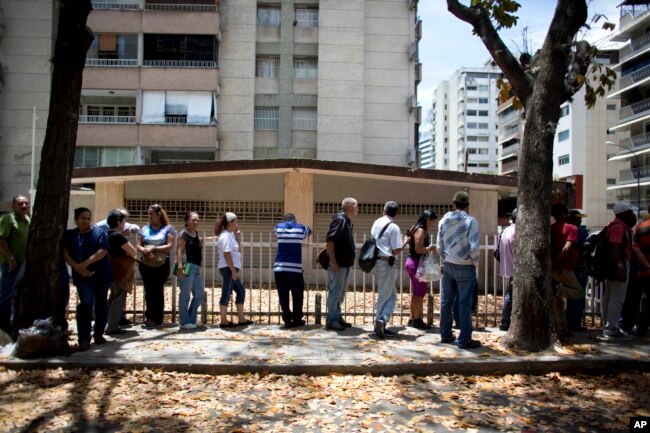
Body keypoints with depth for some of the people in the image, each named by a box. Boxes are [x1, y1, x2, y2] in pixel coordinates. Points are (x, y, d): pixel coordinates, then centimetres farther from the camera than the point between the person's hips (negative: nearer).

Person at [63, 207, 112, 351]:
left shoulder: (99, 233, 2)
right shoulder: (69, 235, 7)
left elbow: (103, 251, -10)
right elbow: (65, 253, -2)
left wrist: (85, 263, -19)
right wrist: (77, 268, -15)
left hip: (101, 274, 1)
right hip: (83, 276, 0)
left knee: (100, 304, 7)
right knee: (86, 303, -12)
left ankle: (99, 334, 21)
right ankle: (84, 338, -8)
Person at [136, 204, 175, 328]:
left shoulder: (168, 228, 1)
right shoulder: (144, 229, 13)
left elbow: (170, 246, -8)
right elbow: (138, 245, 8)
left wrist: (153, 248, -16)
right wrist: (145, 251, -13)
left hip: (162, 265, -4)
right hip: (146, 264, 4)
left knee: (158, 291, -1)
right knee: (149, 291, 6)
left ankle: (157, 319, 7)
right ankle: (150, 317, 15)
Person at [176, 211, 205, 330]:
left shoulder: (196, 234, 17)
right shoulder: (184, 234, -7)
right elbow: (179, 251, -17)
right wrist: (180, 267, -26)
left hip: (196, 267, 9)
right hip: (187, 266, -9)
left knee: (200, 294, 10)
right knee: (185, 294, -1)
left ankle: (191, 319, 22)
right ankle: (184, 322, 7)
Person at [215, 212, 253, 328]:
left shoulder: (230, 235, 15)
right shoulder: (226, 236, -14)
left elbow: (237, 245, 29)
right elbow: (227, 254, -21)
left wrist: (238, 236, 11)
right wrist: (233, 270, -23)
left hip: (231, 269, 10)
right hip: (228, 269, -10)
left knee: (241, 292, 13)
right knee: (226, 294, -5)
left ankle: (241, 319, 17)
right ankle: (224, 321, 1)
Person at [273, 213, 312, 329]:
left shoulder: (278, 227, 9)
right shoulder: (301, 228, 7)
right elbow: (309, 231, 30)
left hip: (279, 268, 1)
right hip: (295, 268, -1)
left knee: (283, 296, 6)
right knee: (297, 295, 11)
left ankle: (287, 320, 5)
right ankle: (296, 320, 15)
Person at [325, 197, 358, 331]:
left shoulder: (347, 221, 15)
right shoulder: (339, 219, -14)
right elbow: (330, 240, -21)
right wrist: (333, 262, -24)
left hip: (346, 263, 10)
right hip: (338, 264, -10)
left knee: (341, 292, 16)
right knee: (335, 292, -3)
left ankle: (337, 317, 25)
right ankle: (331, 321, 4)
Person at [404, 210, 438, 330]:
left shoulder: (416, 229, 12)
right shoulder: (421, 230, -16)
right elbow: (418, 249, -22)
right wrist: (431, 248, -9)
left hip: (412, 262, 10)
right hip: (417, 263, -10)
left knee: (416, 293, 16)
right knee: (421, 293, 0)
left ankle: (412, 319, 23)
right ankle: (417, 320, 7)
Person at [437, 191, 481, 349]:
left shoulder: (444, 221, 2)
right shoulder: (470, 221, -13)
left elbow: (439, 246, 2)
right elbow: (473, 247, -17)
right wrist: (476, 263, -1)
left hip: (448, 265, 5)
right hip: (465, 267, -5)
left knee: (446, 301, 12)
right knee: (464, 303, 2)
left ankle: (446, 334, 22)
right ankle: (464, 339, 7)